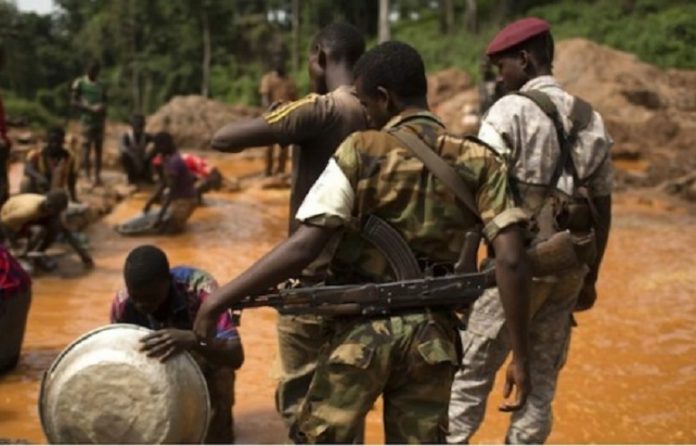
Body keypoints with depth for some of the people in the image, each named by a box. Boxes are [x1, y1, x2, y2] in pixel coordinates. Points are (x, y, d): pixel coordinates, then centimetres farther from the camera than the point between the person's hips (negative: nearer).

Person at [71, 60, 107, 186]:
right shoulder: (80, 83, 1)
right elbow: (73, 101, -3)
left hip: (99, 120, 5)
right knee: (87, 146, -11)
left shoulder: (101, 86, 14)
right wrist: (91, 108, -13)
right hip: (87, 119, -4)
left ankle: (97, 176, 9)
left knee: (98, 148, 5)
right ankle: (87, 173, -9)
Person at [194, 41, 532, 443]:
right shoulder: (479, 162, 1)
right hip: (432, 336, 3)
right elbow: (512, 262, -8)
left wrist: (219, 301, -10)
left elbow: (302, 248, -15)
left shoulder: (361, 151, -8)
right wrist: (521, 358, -1)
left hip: (364, 330, -3)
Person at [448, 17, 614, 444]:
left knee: (471, 373, 3)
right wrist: (591, 273, 22)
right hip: (569, 265, 6)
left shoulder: (510, 111, -8)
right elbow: (602, 205, 15)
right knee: (541, 380, 13)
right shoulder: (592, 120, 11)